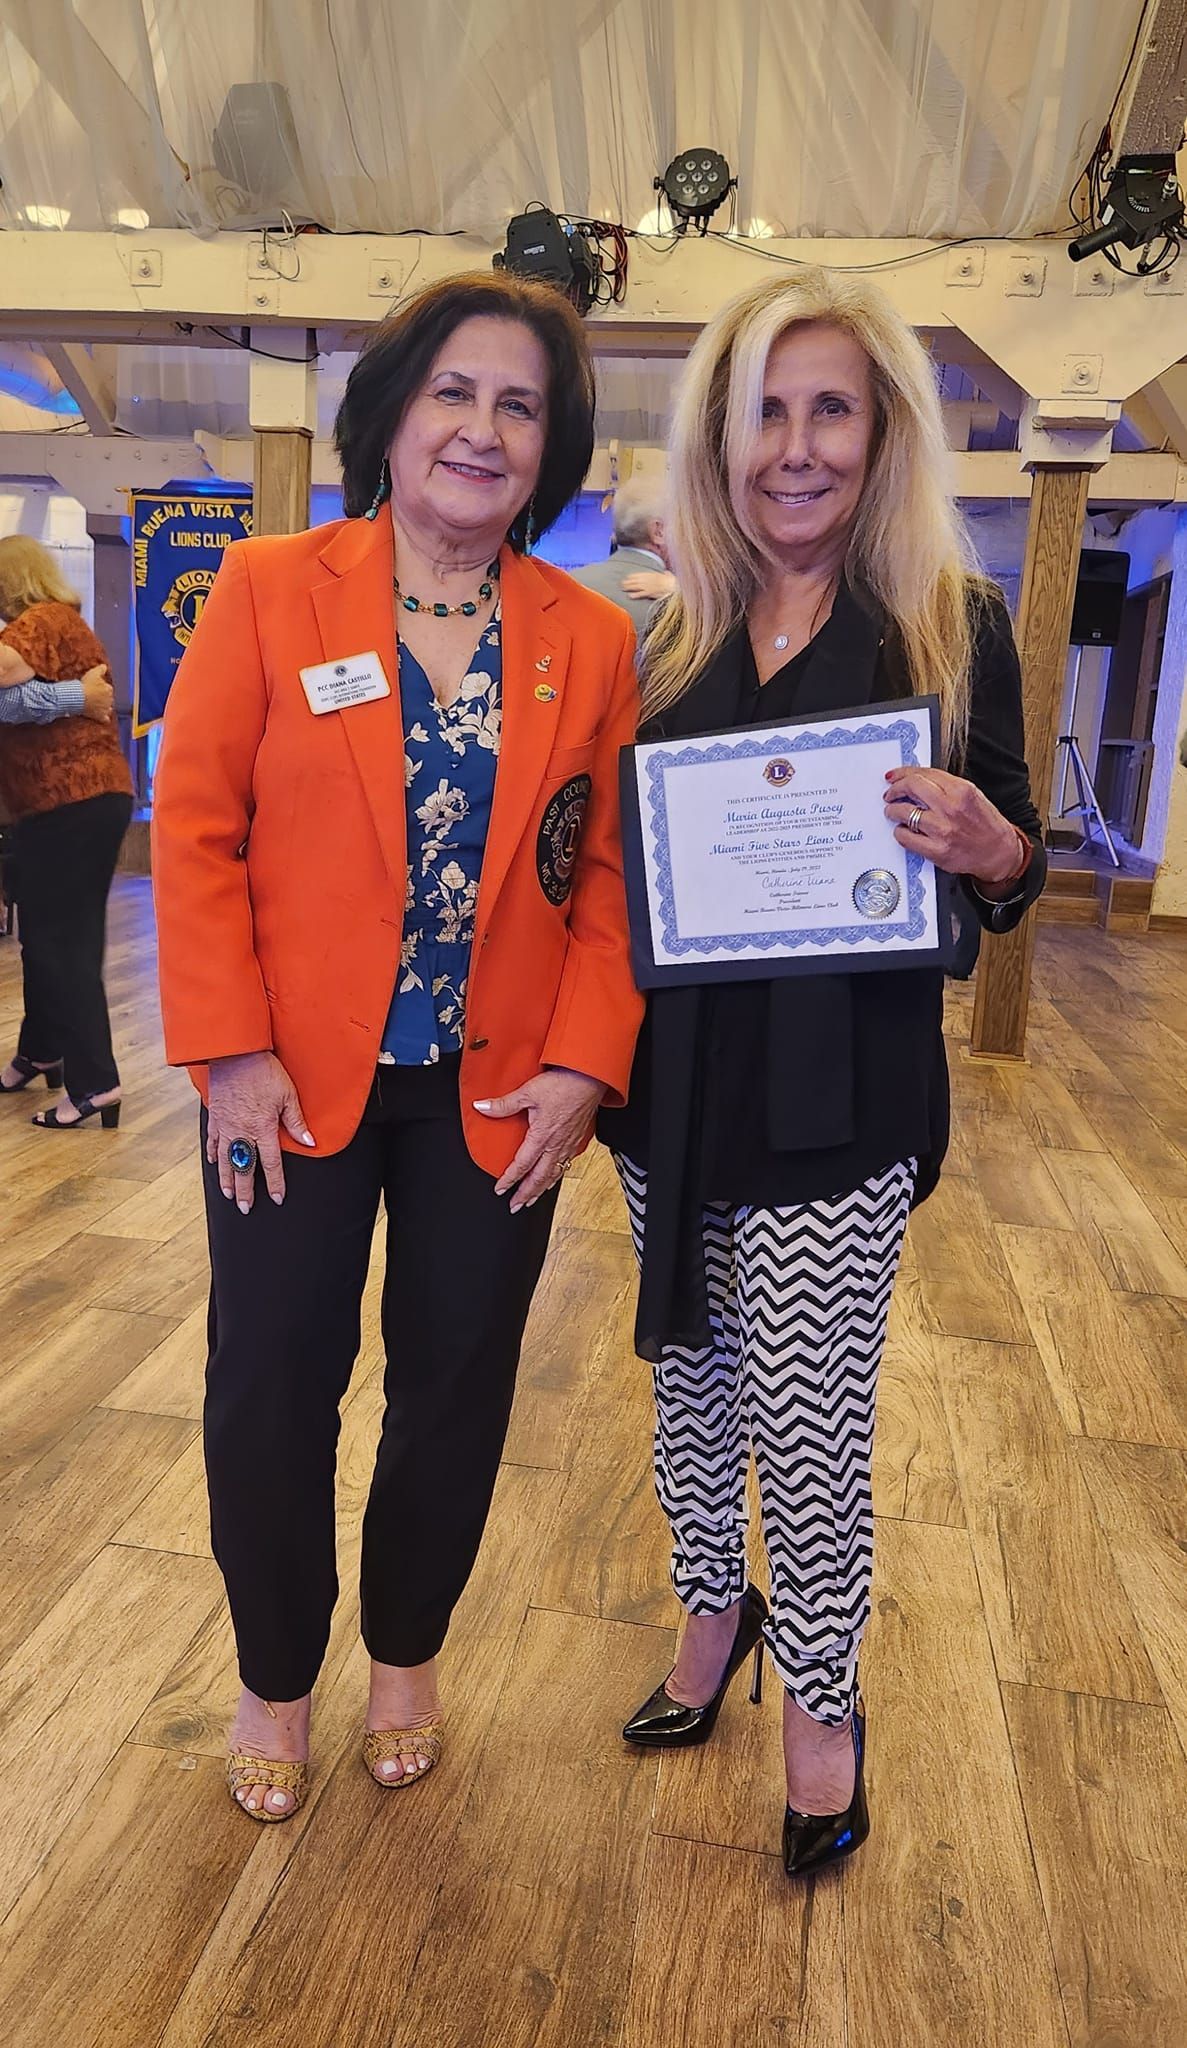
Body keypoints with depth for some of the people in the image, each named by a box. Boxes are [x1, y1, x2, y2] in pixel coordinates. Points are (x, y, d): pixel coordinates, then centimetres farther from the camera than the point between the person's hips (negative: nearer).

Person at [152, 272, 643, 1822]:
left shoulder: (593, 643, 3)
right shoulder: (267, 593, -3)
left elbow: (608, 871, 1)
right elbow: (195, 833, -6)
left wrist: (586, 1061, -9)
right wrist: (231, 1053, -12)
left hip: (500, 1096, 2)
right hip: (298, 1083, -1)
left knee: (457, 1388, 14)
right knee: (273, 1389, 10)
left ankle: (406, 1652, 41)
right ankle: (276, 1679, 36)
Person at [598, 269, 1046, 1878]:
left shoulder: (952, 628, -3)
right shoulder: (672, 642, 6)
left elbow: (1005, 873, -1)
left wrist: (992, 852, -23)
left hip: (842, 1101, -3)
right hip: (679, 1084, 4)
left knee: (807, 1424, 3)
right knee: (692, 1382, 17)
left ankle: (822, 1700, 30)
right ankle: (715, 1614, 43)